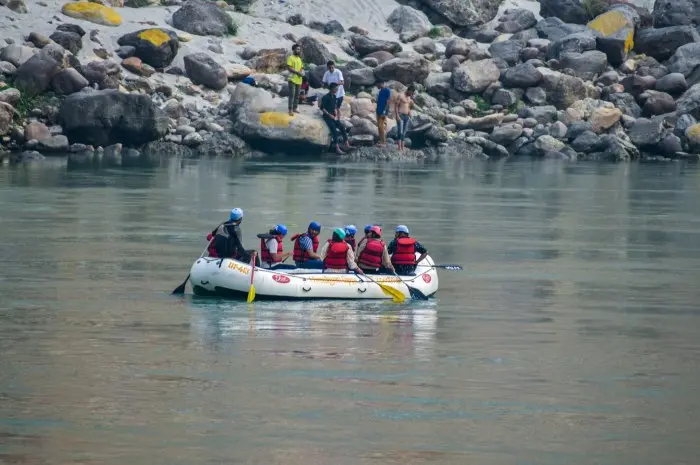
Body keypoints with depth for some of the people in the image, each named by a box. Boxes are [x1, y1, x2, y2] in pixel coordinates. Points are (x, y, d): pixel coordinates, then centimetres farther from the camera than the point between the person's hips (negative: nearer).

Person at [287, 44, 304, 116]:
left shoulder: (299, 58, 17)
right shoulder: (291, 58, -7)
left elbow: (301, 67, 22)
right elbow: (289, 68, -16)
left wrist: (302, 72, -1)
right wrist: (297, 72, -20)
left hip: (299, 80, 8)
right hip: (292, 79, -8)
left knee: (297, 95, 10)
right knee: (292, 95, -11)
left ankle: (295, 108, 18)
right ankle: (290, 110, -12)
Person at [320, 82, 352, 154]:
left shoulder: (334, 97, 12)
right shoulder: (325, 97, -12)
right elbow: (322, 108, -13)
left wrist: (336, 115, 5)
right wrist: (330, 115, -15)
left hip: (333, 116, 8)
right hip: (327, 116, -8)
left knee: (342, 127, -8)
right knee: (334, 129, -22)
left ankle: (347, 145, -7)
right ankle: (337, 149, -29)